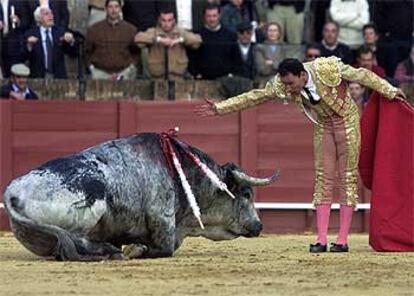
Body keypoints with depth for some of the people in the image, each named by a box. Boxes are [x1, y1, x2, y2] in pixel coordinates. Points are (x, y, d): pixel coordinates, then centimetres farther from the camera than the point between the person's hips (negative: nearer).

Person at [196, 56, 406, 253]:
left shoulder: (328, 68, -28)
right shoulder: (281, 85, -16)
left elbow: (362, 75, -16)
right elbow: (254, 97, -11)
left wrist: (389, 91, -11)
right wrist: (219, 108, -14)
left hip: (347, 122, -4)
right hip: (323, 126, 4)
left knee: (348, 178, -3)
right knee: (323, 179, 0)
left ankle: (342, 240, -2)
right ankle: (321, 239, -2)